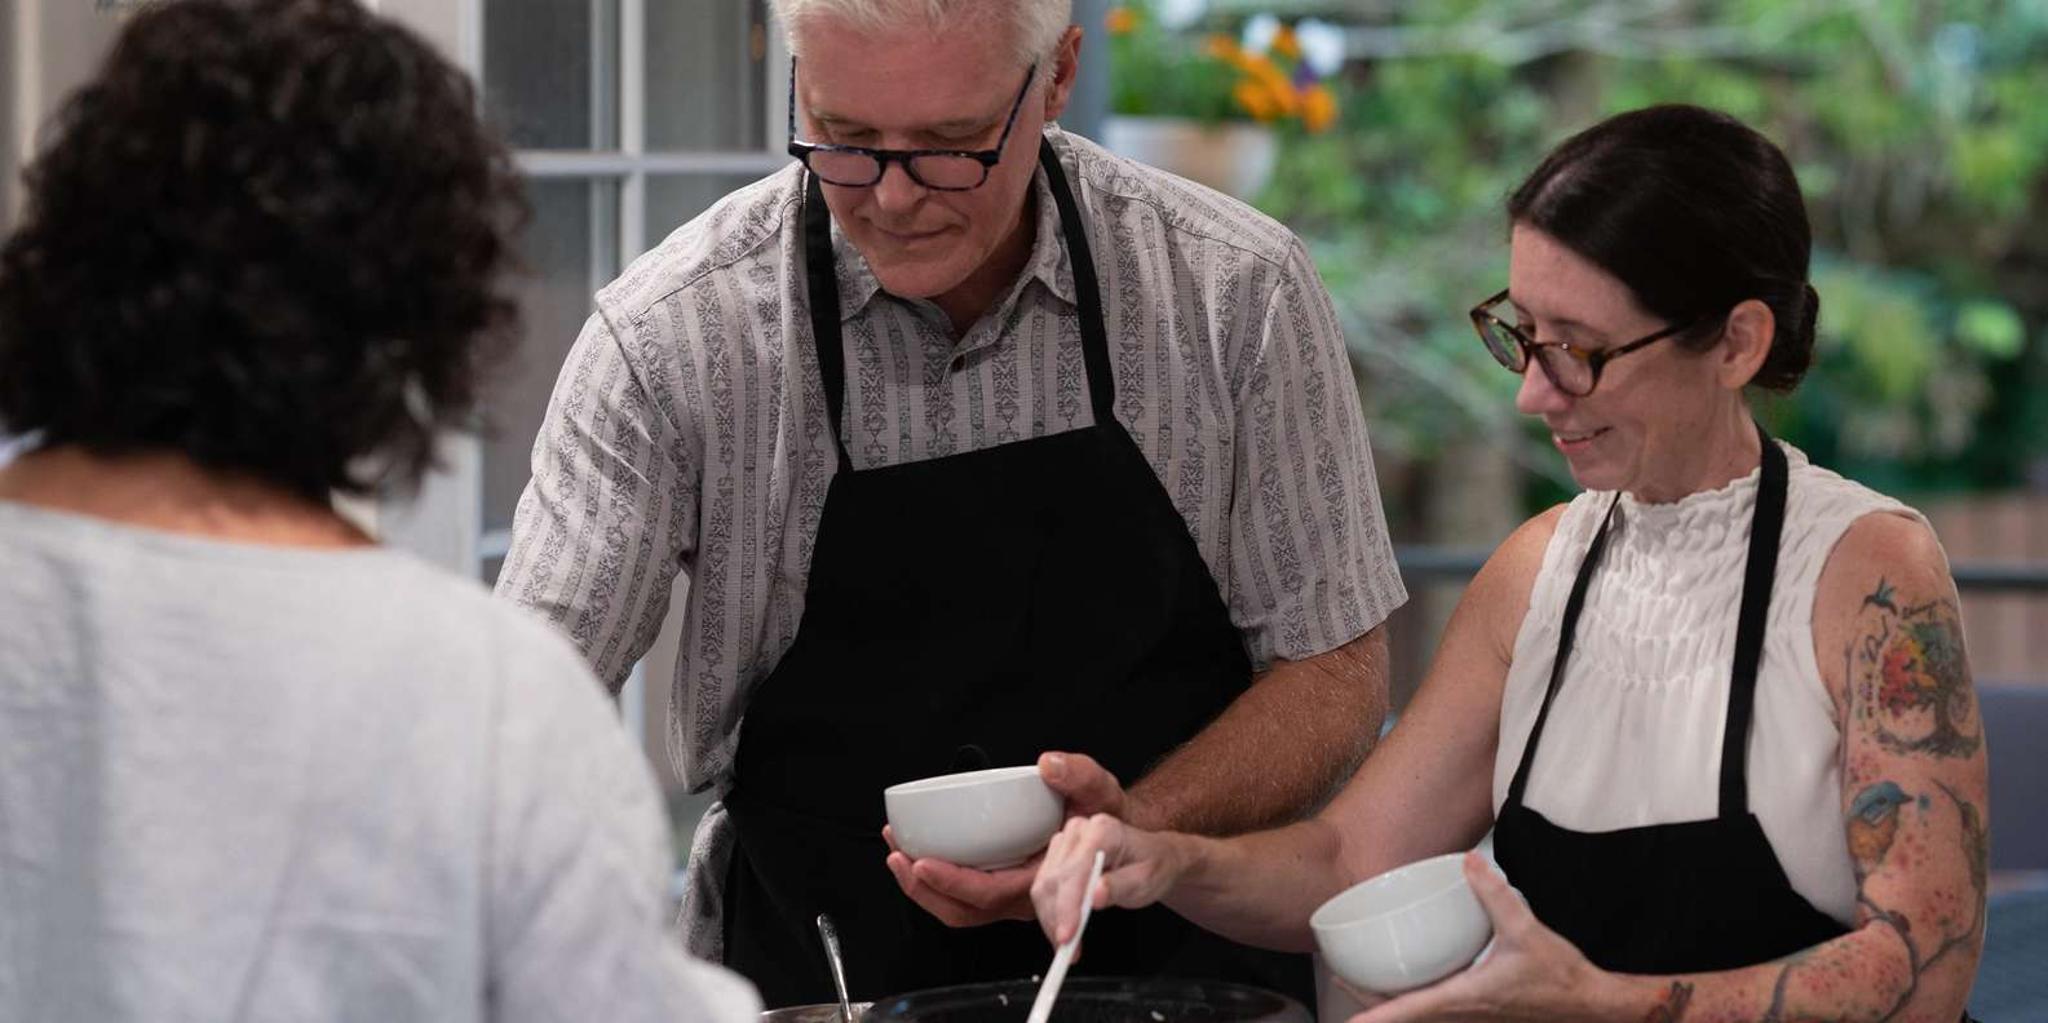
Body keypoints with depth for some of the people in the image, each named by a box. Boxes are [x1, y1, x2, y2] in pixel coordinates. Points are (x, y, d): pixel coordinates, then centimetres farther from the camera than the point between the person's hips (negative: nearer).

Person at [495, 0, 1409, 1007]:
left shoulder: (1238, 292, -6)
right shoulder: (672, 332, -10)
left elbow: (1331, 674, 0)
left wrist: (1132, 836, -18)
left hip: (1173, 957, 1)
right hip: (815, 975, -1)